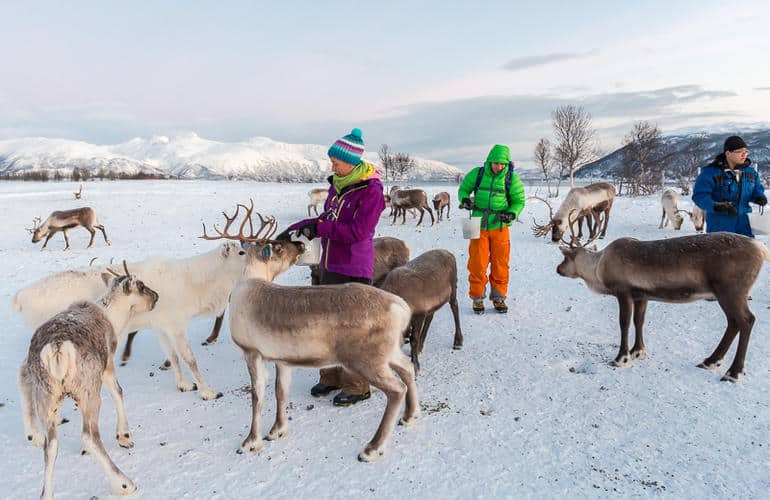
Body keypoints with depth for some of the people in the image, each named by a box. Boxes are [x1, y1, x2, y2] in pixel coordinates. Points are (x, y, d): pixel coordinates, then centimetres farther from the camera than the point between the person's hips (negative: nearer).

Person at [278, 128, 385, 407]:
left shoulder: (371, 191, -14)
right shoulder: (338, 185, 10)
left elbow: (357, 231, -21)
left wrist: (318, 228, -17)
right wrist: (294, 230, 9)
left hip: (354, 270, -8)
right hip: (330, 266, 8)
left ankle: (357, 386, 13)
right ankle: (332, 376, 30)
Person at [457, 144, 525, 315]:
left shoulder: (512, 179, -2)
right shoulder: (477, 174, -1)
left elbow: (519, 201, 6)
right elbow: (463, 189, 11)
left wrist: (512, 213, -13)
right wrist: (465, 199, -11)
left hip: (500, 227, 0)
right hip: (479, 227, 0)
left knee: (500, 264, 6)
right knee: (477, 264, 0)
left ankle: (498, 297, 22)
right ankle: (477, 298, 14)